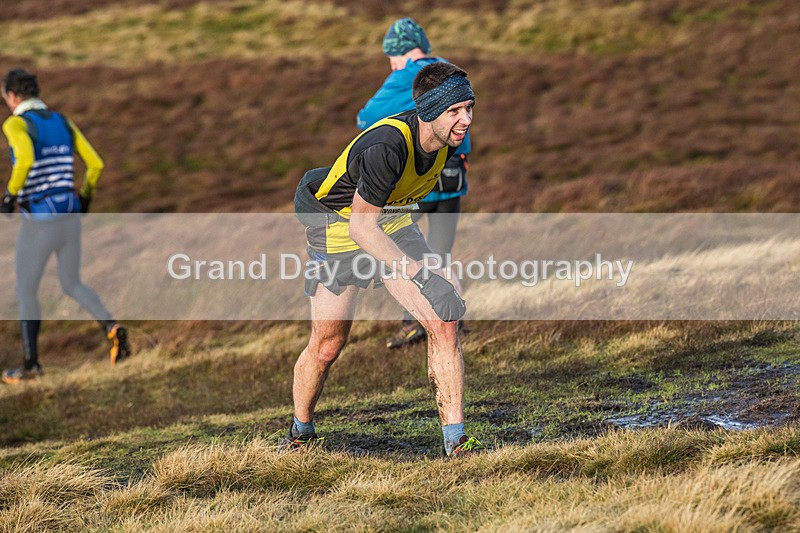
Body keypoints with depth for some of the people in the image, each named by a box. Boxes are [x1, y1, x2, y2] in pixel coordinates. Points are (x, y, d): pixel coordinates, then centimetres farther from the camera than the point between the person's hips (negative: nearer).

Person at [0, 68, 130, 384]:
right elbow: (95, 164, 6)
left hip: (39, 221, -6)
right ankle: (111, 327, -7)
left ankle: (31, 365, 11)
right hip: (70, 215, 6)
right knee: (72, 286, 19)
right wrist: (85, 198, 21)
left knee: (26, 291, 10)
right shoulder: (63, 122, 9)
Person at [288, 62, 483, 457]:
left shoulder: (449, 136, -13)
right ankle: (300, 432, 32)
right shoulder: (386, 147, -37)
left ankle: (456, 442, -10)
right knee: (327, 346, 4)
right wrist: (421, 275, -36)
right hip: (339, 228, -6)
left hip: (392, 224, 6)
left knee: (443, 323, -12)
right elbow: (361, 226, -32)